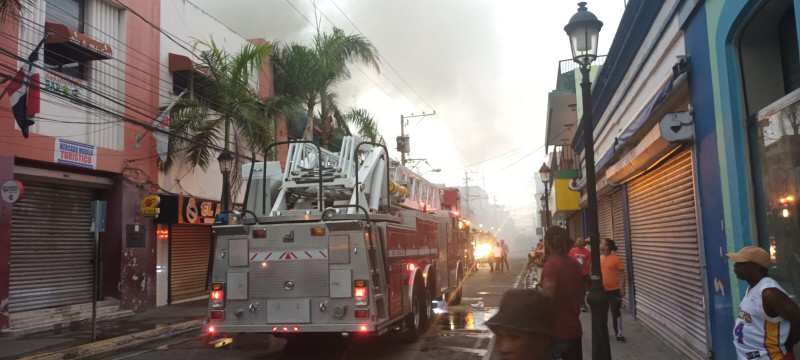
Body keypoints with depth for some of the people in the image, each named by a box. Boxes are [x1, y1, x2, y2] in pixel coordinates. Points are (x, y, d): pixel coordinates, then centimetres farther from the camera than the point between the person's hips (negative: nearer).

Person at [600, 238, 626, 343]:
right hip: (603, 290, 4)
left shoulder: (616, 258, -12)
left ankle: (618, 333, 16)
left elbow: (622, 273, -8)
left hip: (614, 290, -4)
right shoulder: (599, 258, 2)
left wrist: (622, 287, -13)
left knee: (615, 312, 3)